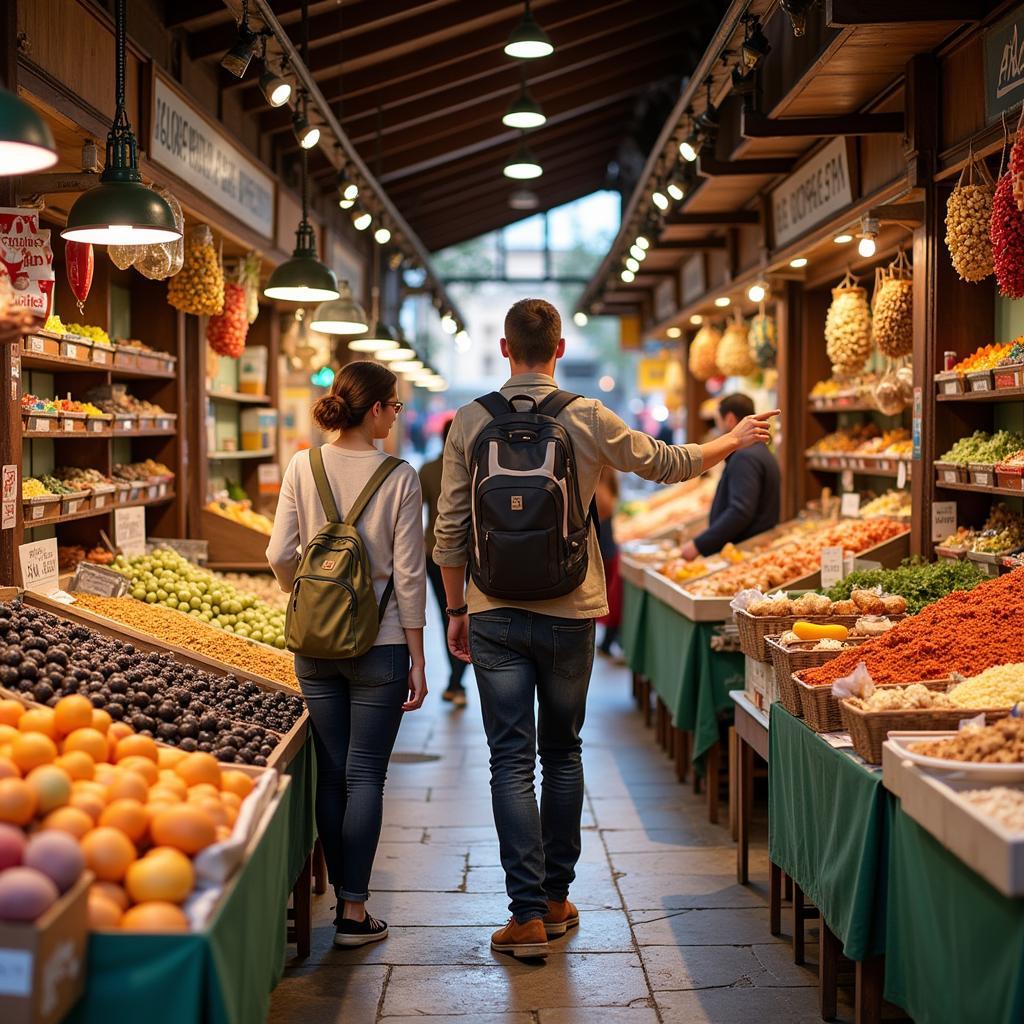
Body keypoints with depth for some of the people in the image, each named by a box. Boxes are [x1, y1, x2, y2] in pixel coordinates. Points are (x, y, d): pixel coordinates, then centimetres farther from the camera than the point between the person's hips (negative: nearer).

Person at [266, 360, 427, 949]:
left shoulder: (303, 467, -1)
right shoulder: (399, 477, -9)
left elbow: (280, 556, -2)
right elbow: (408, 575, -8)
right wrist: (416, 660, -2)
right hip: (379, 643, -3)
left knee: (330, 774, 12)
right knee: (366, 777, 3)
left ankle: (343, 896, 22)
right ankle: (355, 912, 7)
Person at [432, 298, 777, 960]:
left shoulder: (471, 422, -2)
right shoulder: (588, 419, -4)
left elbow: (450, 529, 1)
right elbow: (664, 463, 10)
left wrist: (457, 609, 12)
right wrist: (734, 440, 27)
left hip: (495, 615, 0)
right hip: (568, 613, 0)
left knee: (512, 761, 2)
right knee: (563, 755, 15)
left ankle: (528, 914, 0)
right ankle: (556, 898, 24)